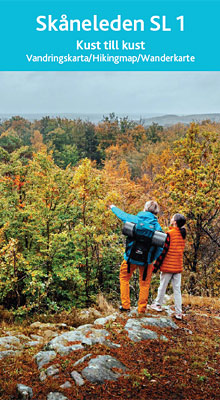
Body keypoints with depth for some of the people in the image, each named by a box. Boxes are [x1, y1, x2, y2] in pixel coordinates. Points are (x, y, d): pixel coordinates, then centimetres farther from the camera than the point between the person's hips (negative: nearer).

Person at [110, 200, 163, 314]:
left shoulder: (134, 219, -6)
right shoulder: (157, 226, -7)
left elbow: (122, 214, 14)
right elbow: (160, 247, -6)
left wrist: (113, 207, 34)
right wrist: (152, 259, 7)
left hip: (131, 257, 1)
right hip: (146, 259, 0)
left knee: (124, 278, 20)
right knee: (144, 283, 14)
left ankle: (125, 305, 19)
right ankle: (141, 309, 20)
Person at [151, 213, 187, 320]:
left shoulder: (169, 234, -15)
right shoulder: (182, 234, 5)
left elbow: (163, 251, -15)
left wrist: (156, 266, -10)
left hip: (168, 266, -5)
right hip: (178, 266, 6)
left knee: (163, 286, 11)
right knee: (177, 289, 7)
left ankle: (158, 304, 27)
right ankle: (178, 312, 6)